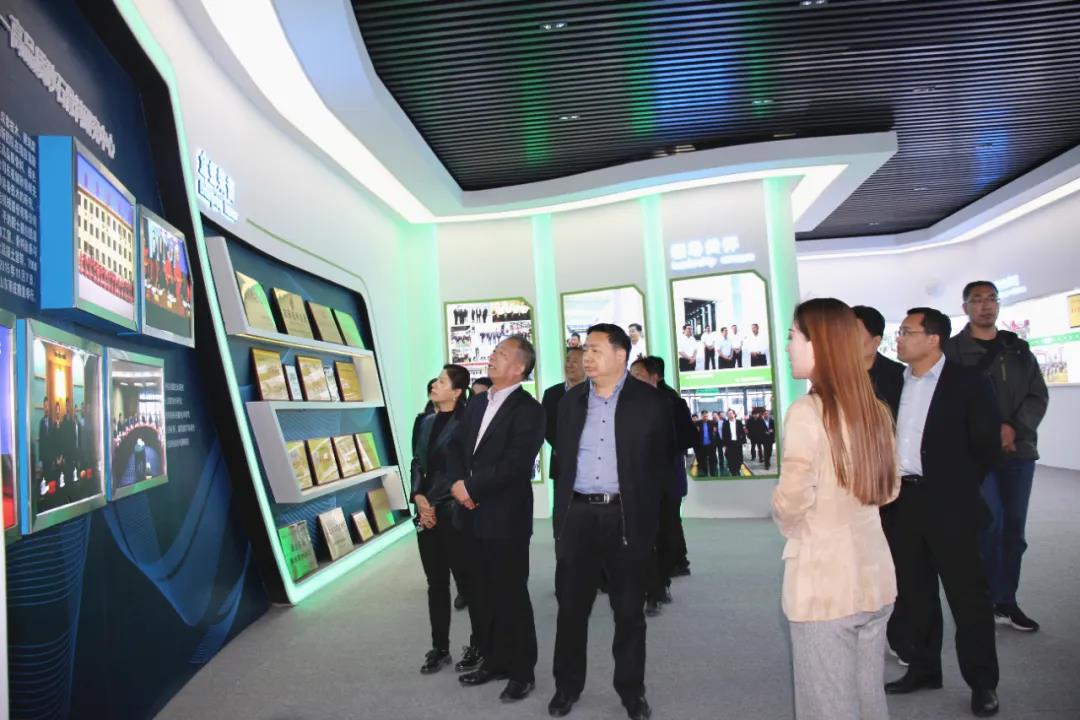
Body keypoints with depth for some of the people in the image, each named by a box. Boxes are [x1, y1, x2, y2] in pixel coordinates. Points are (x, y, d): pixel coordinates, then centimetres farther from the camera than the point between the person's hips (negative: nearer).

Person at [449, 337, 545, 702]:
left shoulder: (528, 409, -13)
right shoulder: (477, 402, 12)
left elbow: (514, 463, -22)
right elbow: (458, 447, 11)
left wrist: (470, 486, -16)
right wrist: (459, 484, -7)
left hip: (506, 518, -7)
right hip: (473, 515, 7)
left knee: (511, 596, 5)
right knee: (481, 595, 17)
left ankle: (522, 671, 21)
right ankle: (494, 661, 33)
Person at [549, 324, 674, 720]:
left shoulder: (650, 402, -3)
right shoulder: (570, 401, 8)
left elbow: (663, 459, 3)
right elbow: (563, 460, 12)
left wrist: (641, 502, 2)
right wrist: (562, 516, 10)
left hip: (627, 517, -2)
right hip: (578, 515, 3)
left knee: (629, 610, 9)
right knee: (571, 605, 9)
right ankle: (567, 686, 26)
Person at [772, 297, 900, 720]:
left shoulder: (807, 411, -17)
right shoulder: (874, 409, 4)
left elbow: (792, 502, -16)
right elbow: (889, 489, 14)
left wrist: (787, 522, 4)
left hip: (823, 581, -7)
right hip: (874, 575, 7)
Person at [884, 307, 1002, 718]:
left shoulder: (969, 384, -6)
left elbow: (987, 446, -4)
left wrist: (957, 488, 0)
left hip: (948, 505, -5)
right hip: (902, 502, 5)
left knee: (967, 594, 5)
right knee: (914, 592, 15)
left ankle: (982, 682, 19)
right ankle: (924, 668, 30)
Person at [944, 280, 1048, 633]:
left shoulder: (1018, 349, 13)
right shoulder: (952, 350, -1)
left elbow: (1038, 396, 7)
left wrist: (1014, 428, -10)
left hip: (1018, 449, 5)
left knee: (1014, 528, 7)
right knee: (992, 524, -11)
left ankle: (1006, 602, 19)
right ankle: (991, 600, 5)